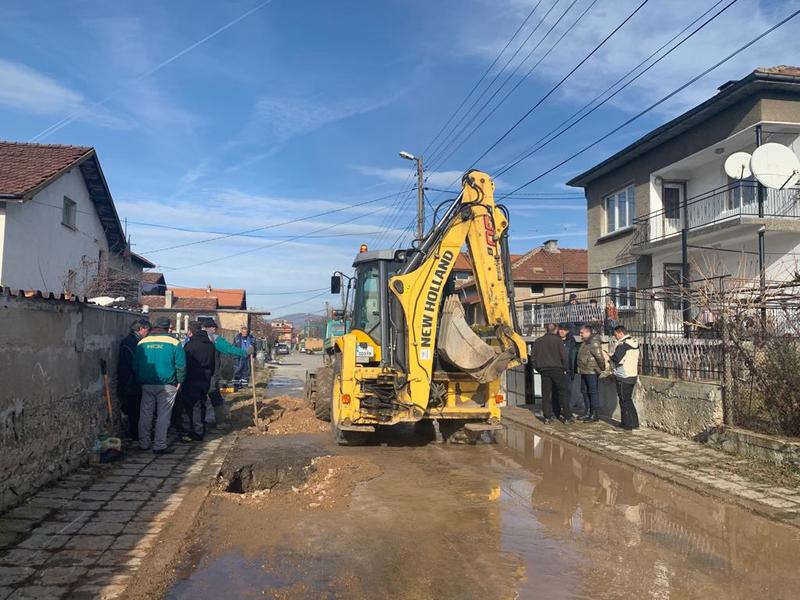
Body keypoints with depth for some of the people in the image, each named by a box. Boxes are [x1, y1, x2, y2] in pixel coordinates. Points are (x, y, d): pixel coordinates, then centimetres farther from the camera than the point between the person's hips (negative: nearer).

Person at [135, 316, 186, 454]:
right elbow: (181, 365, -8)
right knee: (163, 416, 1)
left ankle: (143, 443, 21)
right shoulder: (174, 343, -7)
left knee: (145, 414, 14)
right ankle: (159, 446, 2)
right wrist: (179, 381, 3)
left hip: (146, 384, 4)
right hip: (167, 385, -4)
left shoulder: (142, 342, 5)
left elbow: (136, 365, 11)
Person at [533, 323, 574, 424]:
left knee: (546, 394, 6)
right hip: (557, 369, -3)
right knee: (562, 393, 4)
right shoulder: (557, 340, -4)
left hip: (544, 370, 3)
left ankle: (547, 417, 5)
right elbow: (564, 356, -7)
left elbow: (534, 357, 10)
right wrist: (565, 368, 4)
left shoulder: (538, 341, 8)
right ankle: (567, 416, 3)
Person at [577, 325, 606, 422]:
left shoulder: (593, 343, -17)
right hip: (584, 372, 10)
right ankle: (587, 412, 24)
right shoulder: (584, 343, 16)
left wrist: (602, 368, -11)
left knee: (593, 392, -4)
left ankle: (594, 414, 0)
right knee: (584, 392, 15)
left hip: (592, 372, -10)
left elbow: (600, 357, -22)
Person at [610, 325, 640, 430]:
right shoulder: (635, 343, 9)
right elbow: (635, 359, 15)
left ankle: (628, 425, 6)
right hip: (633, 375, 8)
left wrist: (610, 357, 0)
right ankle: (634, 423, 23)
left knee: (624, 401, 1)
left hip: (623, 377, -8)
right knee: (628, 399, 19)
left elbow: (617, 359, -21)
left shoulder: (623, 344, -17)